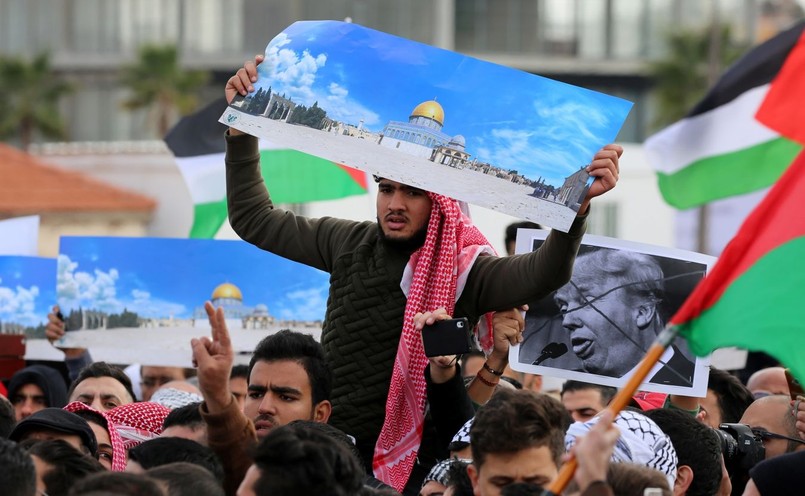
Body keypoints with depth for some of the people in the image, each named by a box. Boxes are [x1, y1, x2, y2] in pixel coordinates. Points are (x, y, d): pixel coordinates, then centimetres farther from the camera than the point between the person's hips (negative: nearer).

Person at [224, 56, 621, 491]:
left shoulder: (459, 268, -11)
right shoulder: (351, 243, 8)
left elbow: (541, 274, -29)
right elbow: (253, 219, 18)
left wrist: (578, 205, -45)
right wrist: (241, 126, 12)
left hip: (394, 459, -6)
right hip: (318, 441, 6)